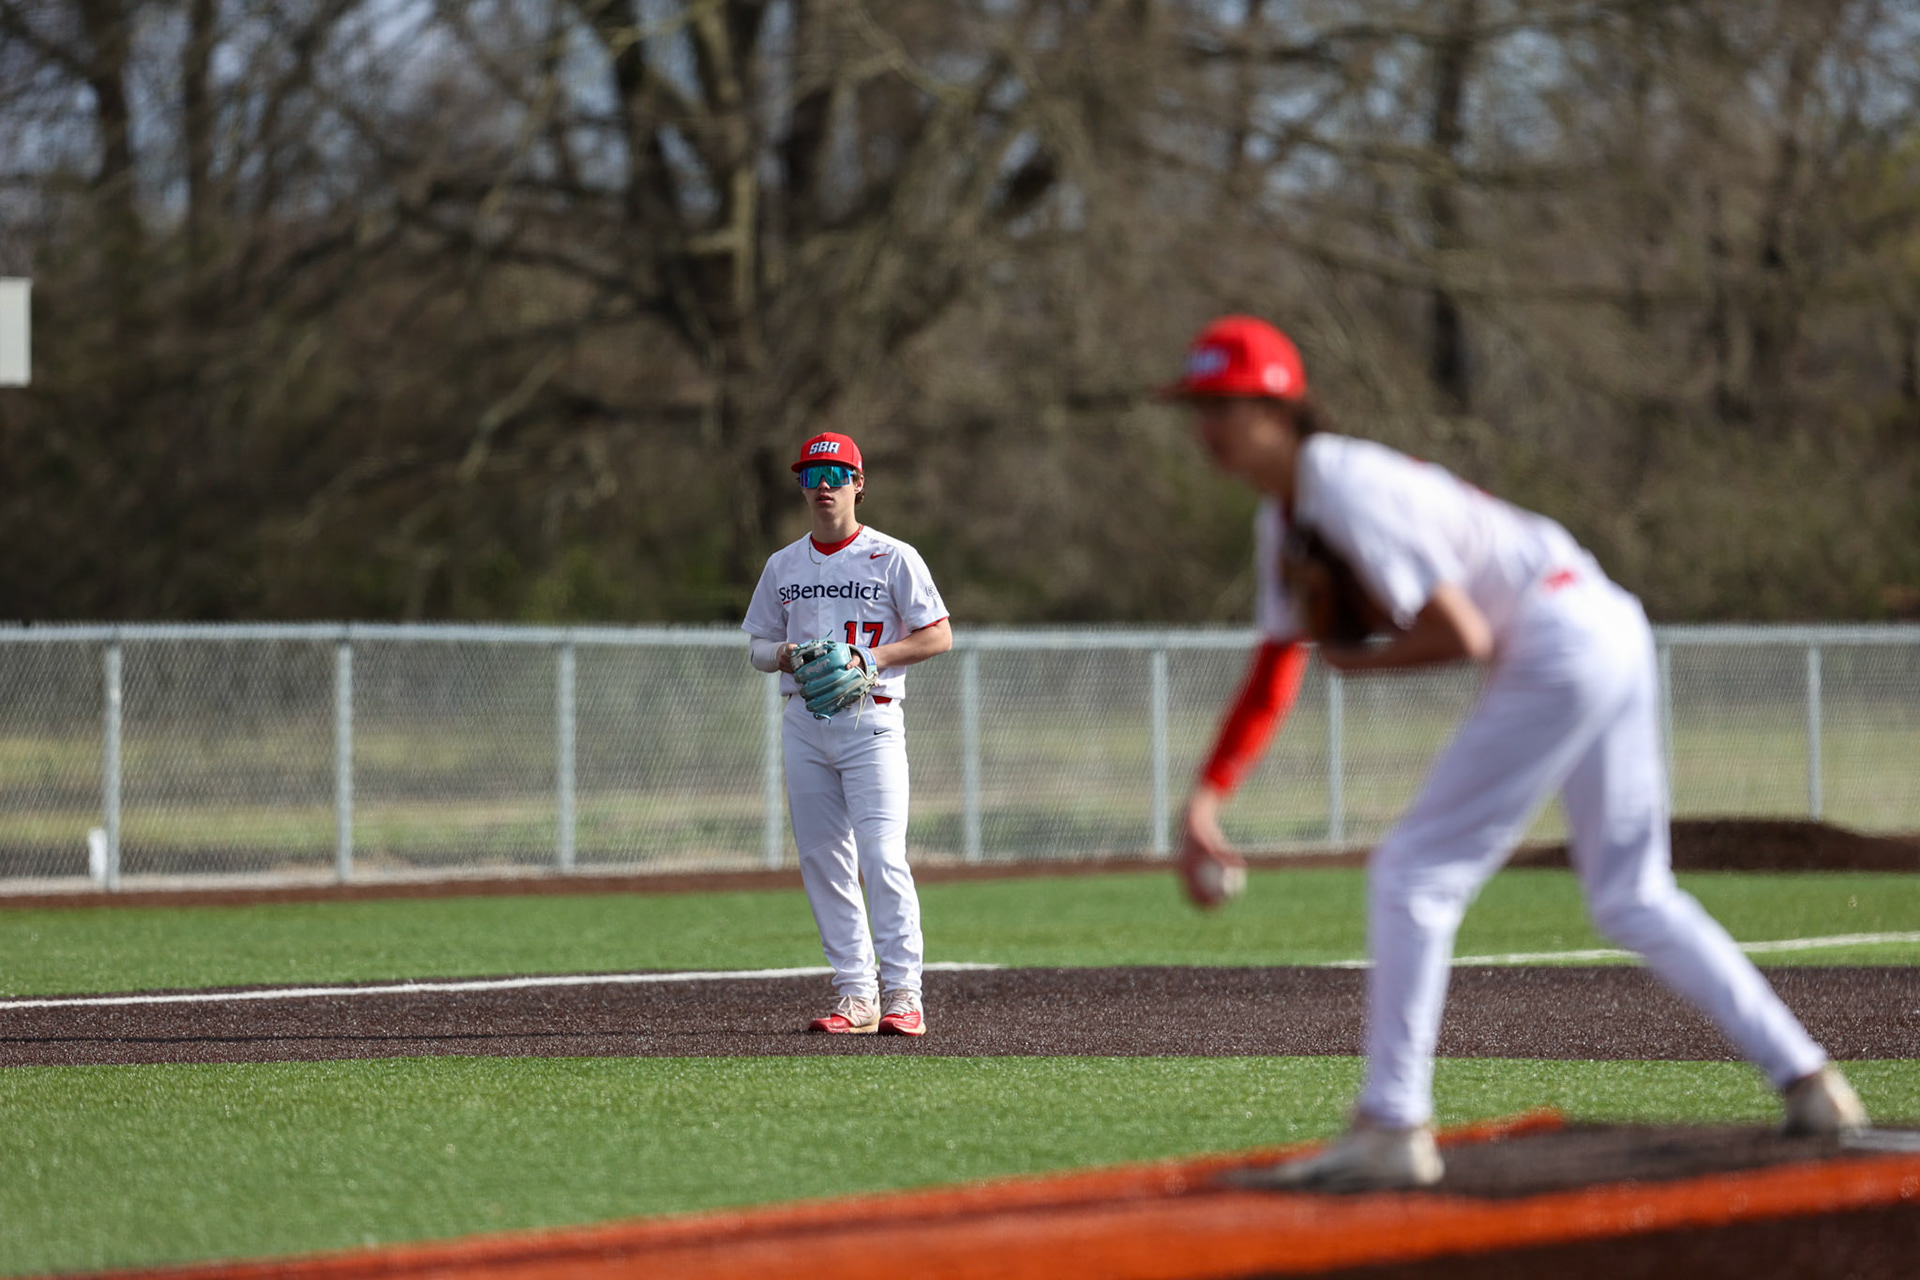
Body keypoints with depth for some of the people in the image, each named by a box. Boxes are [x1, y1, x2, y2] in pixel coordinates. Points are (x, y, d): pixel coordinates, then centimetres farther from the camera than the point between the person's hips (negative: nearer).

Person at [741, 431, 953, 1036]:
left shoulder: (893, 559, 0)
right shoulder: (783, 566, 14)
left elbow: (939, 636, -2)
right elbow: (758, 646, 19)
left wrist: (871, 656, -15)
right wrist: (785, 653, -5)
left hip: (869, 720, -5)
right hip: (803, 723, 5)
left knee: (883, 857, -14)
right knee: (822, 860, 3)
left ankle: (902, 993, -12)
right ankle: (856, 996, 7)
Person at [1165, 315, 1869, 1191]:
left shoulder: (1349, 489, -18)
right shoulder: (1284, 514, 13)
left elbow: (1462, 634, -22)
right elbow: (1277, 670, 17)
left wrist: (1359, 663, -7)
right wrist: (1206, 797, 7)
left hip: (1562, 649, -10)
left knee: (1414, 874, -8)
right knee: (1629, 896, 18)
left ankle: (1392, 1129, -9)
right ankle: (1809, 1085, 19)